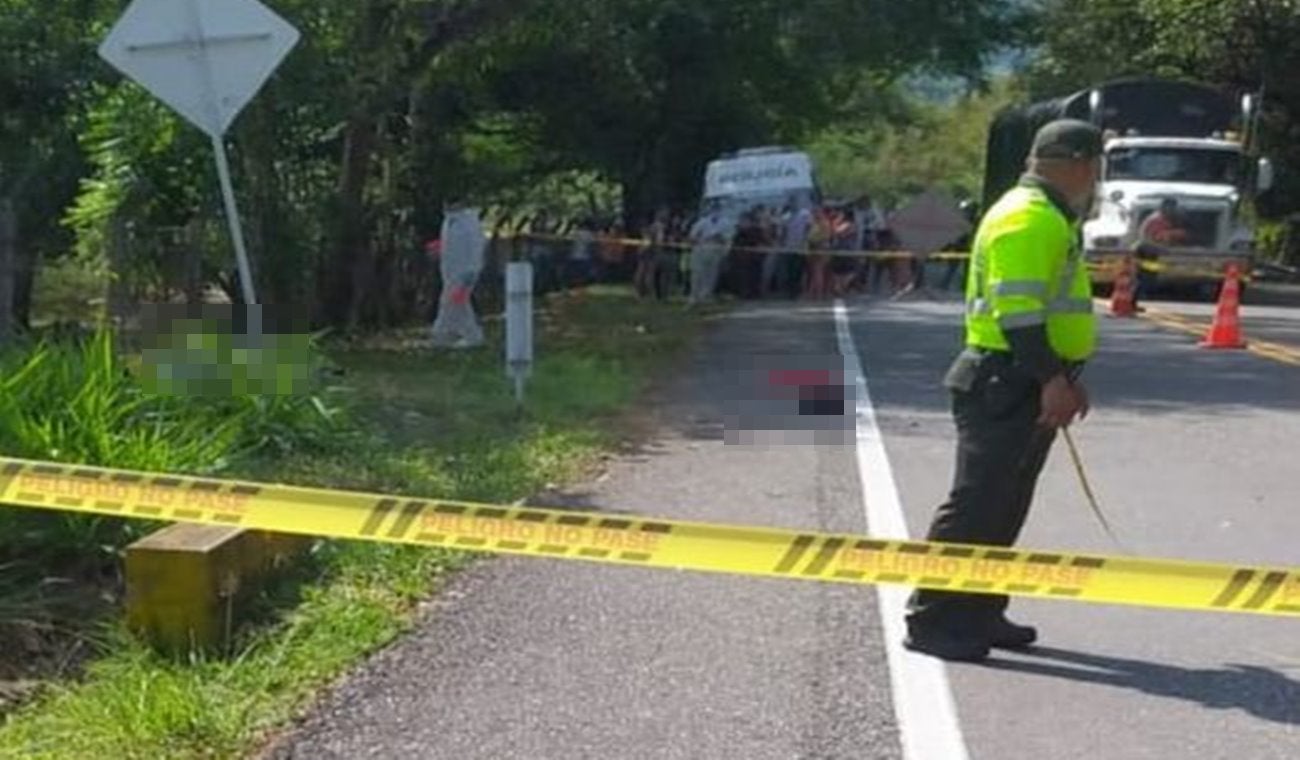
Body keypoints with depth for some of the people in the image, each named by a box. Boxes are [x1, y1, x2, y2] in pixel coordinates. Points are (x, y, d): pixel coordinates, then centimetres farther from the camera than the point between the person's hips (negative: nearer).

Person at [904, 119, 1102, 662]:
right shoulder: (1028, 217, -14)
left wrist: (1064, 378, 26)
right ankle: (931, 619, -4)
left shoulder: (1048, 219, 21)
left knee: (1004, 510, 15)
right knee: (976, 504, -9)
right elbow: (1016, 307, -23)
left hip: (1029, 386, 11)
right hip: (1006, 384, -11)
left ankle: (978, 613, 23)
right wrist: (1051, 378, -27)